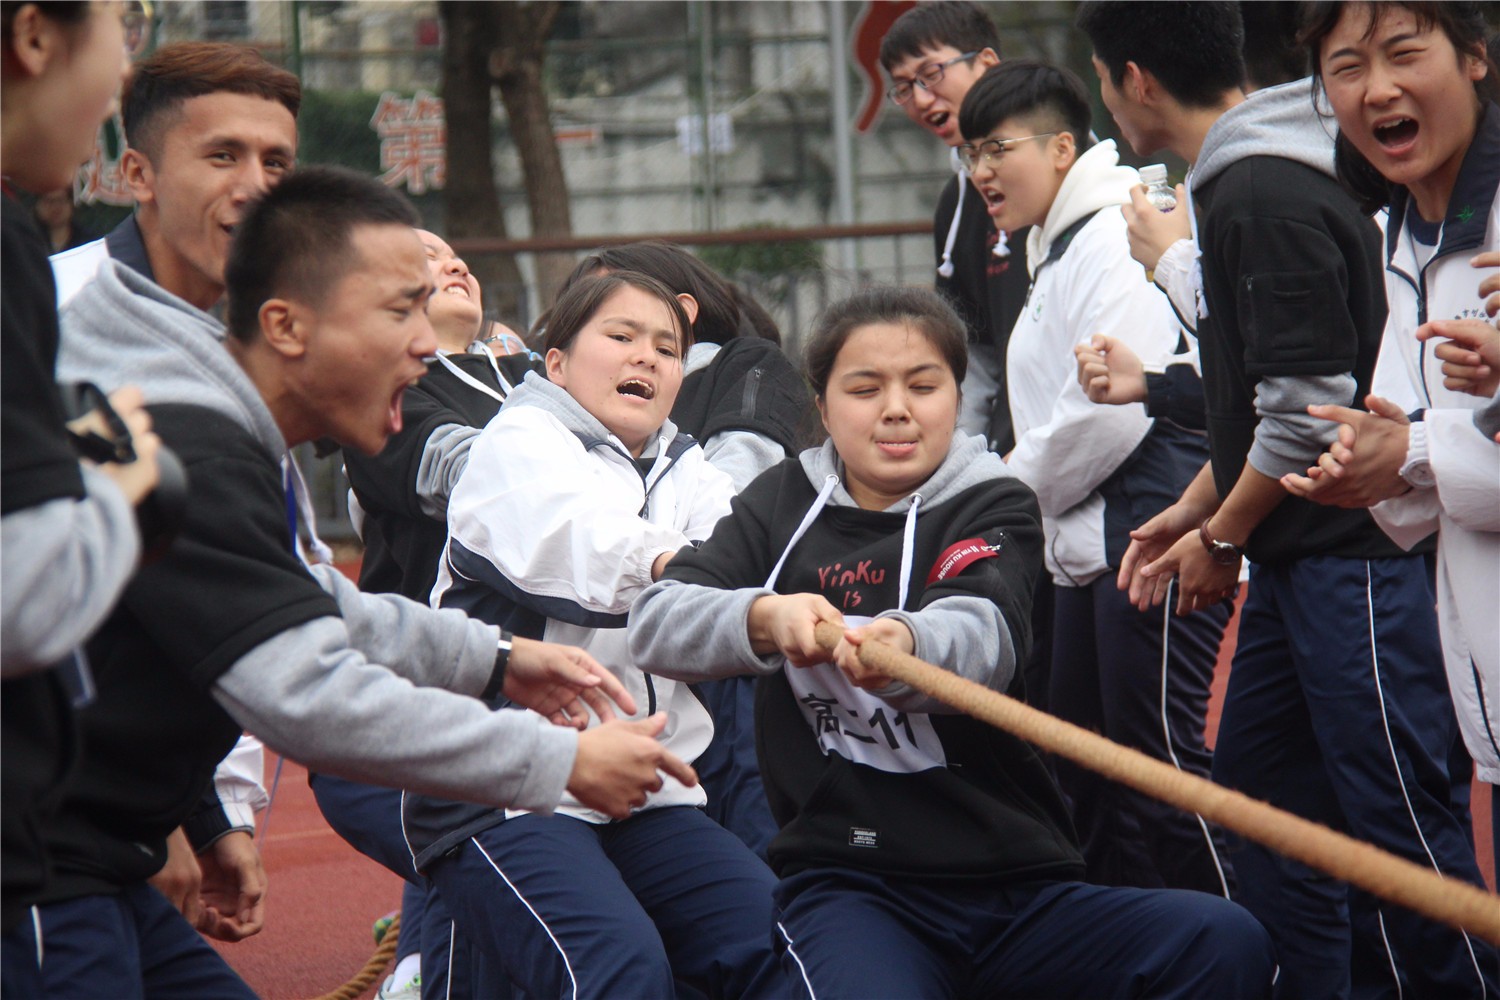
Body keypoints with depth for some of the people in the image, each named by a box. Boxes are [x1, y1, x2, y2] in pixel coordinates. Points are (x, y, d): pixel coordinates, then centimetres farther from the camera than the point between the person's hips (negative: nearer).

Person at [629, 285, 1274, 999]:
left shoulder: (993, 505, 5)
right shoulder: (783, 504, 12)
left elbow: (982, 636, -17)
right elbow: (654, 621, -3)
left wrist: (904, 645, -43)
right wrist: (765, 617, -25)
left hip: (1019, 882, 1)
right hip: (846, 880, -1)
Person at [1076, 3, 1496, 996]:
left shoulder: (1267, 197, -18)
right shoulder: (1236, 183, 13)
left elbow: (1311, 409, -21)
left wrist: (1221, 538, -9)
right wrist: (1193, 510, 19)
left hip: (1352, 560, -11)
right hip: (1293, 560, 11)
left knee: (1394, 816, -7)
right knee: (1261, 783, 15)